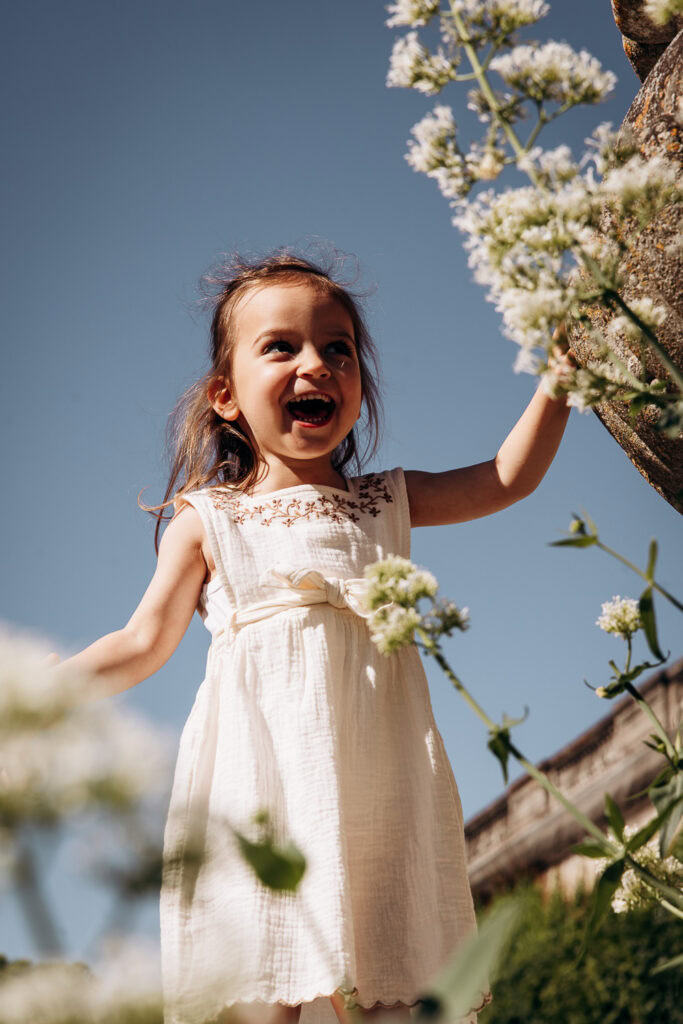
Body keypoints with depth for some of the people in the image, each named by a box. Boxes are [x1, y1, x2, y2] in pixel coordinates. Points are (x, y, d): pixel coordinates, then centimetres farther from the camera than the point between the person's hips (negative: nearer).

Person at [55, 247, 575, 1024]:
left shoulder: (388, 501, 19)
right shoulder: (208, 521, 14)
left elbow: (508, 478, 20)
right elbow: (145, 643, 13)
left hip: (371, 767, 2)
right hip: (259, 768, -1)